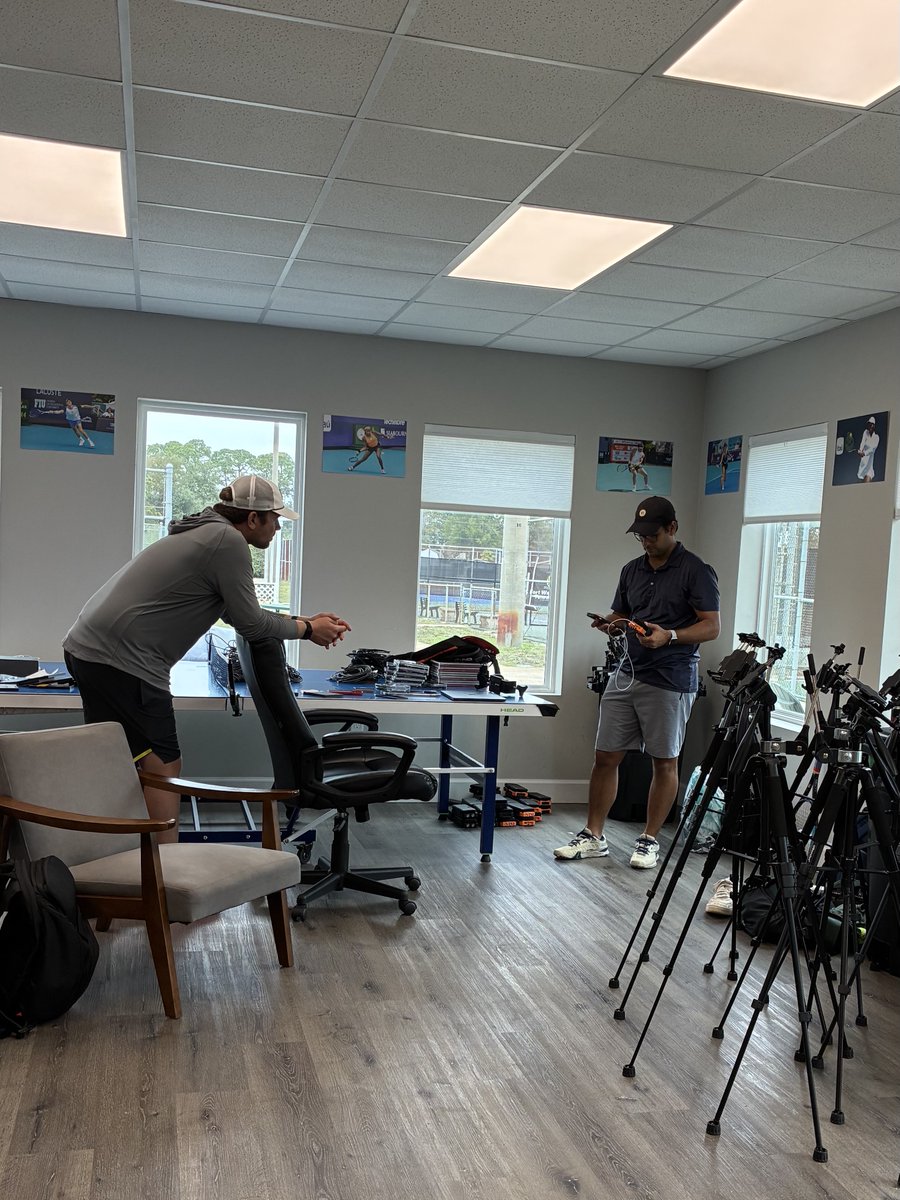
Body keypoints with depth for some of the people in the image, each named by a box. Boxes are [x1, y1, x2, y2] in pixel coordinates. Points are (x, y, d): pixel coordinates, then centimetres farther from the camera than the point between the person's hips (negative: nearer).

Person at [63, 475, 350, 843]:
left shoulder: (206, 533, 19)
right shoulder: (228, 541, -11)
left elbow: (238, 611, 25)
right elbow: (249, 623, -8)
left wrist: (306, 620, 23)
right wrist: (307, 630, 6)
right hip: (122, 660, -10)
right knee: (163, 768, -5)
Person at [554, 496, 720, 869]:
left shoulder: (696, 571, -8)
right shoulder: (632, 570, 11)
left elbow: (711, 627, -12)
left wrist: (669, 636, -27)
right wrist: (610, 625, -5)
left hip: (669, 681, -6)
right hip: (627, 674, 6)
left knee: (664, 763, 6)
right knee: (605, 757, 6)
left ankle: (650, 840, 18)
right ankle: (593, 836, 15)